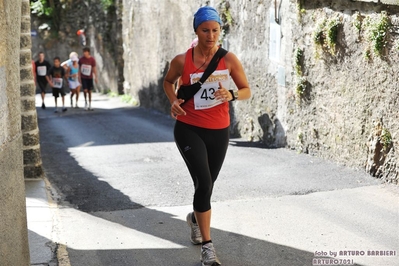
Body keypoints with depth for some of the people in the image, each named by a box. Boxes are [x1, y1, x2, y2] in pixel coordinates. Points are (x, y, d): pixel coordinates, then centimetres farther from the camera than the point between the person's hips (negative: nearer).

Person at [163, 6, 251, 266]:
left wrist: (231, 95, -20)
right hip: (189, 129, -2)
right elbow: (168, 81, 13)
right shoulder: (182, 60, -7)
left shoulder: (229, 59, -6)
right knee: (203, 183, -17)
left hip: (218, 131, 3)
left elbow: (247, 91, 2)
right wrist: (174, 101, -6)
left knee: (208, 183, 18)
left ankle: (196, 217, 52)